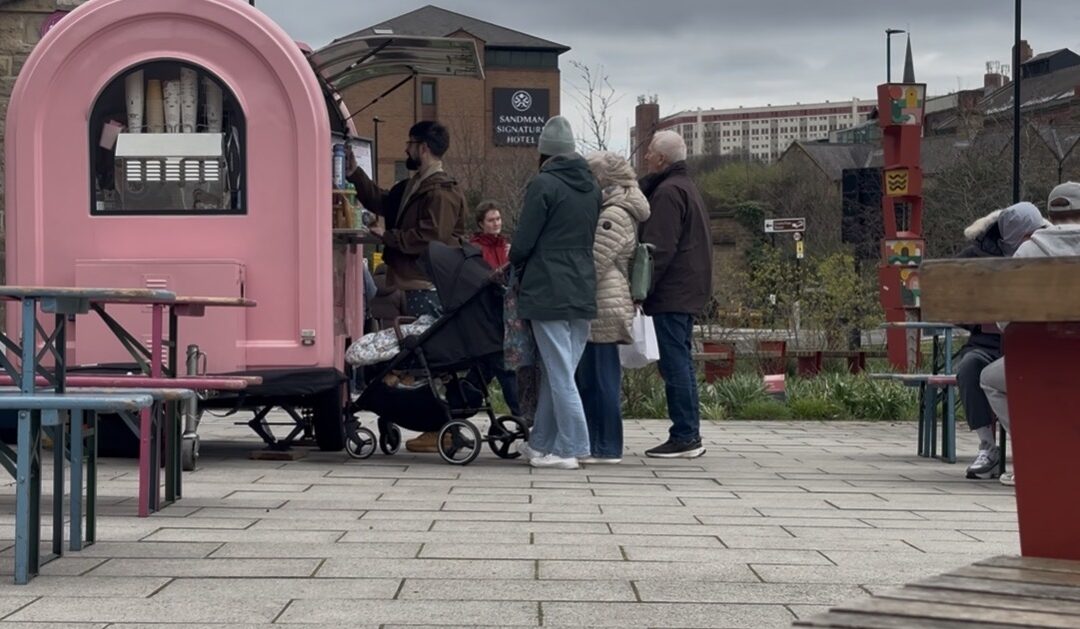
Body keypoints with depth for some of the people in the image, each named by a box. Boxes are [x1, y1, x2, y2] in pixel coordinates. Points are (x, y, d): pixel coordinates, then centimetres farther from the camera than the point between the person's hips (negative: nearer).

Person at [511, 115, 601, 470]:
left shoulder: (544, 184, -10)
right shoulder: (592, 187, 11)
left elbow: (523, 243, -9)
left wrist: (515, 266, 10)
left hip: (548, 292, -7)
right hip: (584, 292, 7)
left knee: (559, 373, -3)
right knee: (556, 371, 13)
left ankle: (570, 448, -2)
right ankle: (542, 443, 20)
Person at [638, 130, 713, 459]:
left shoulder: (668, 192, -13)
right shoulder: (686, 187, 20)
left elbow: (659, 249, -19)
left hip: (671, 294, -10)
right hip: (688, 292, 10)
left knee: (674, 363, -8)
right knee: (681, 362, 13)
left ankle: (684, 437, -8)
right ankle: (689, 435, 16)